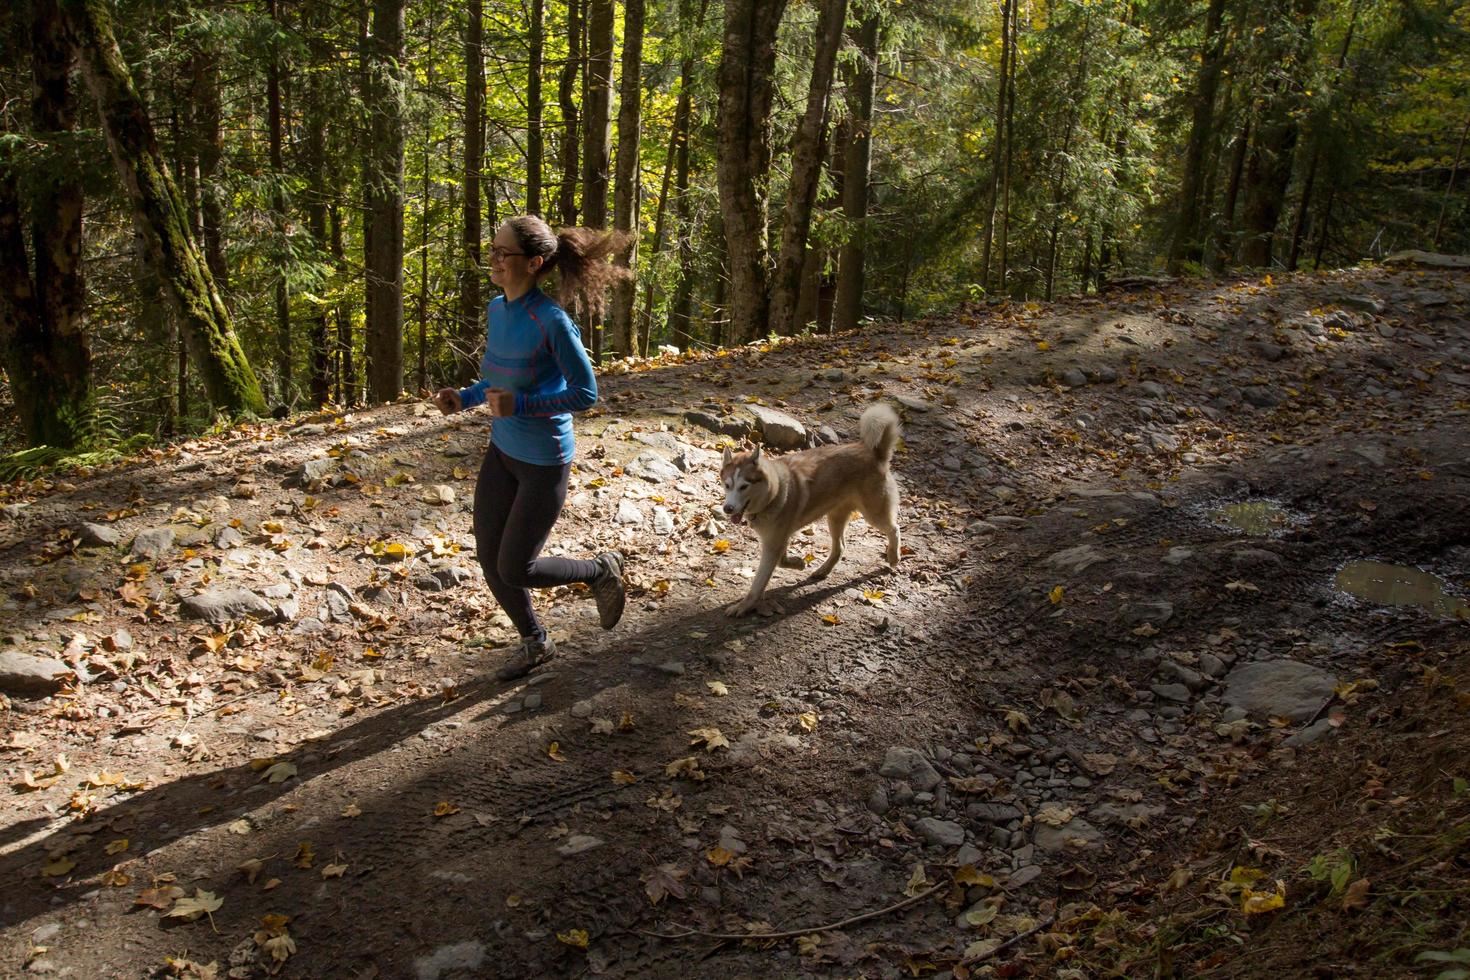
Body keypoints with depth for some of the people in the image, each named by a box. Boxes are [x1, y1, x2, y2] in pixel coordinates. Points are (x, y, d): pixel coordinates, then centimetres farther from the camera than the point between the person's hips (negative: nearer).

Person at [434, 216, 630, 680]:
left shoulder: (552, 321, -24)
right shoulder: (496, 310, -1)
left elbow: (586, 394, -19)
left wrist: (518, 406, -28)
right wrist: (465, 398, -3)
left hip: (543, 462, -7)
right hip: (502, 451, 8)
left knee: (515, 570, 2)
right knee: (489, 560, 13)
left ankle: (602, 571, 28)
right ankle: (535, 642, 36)